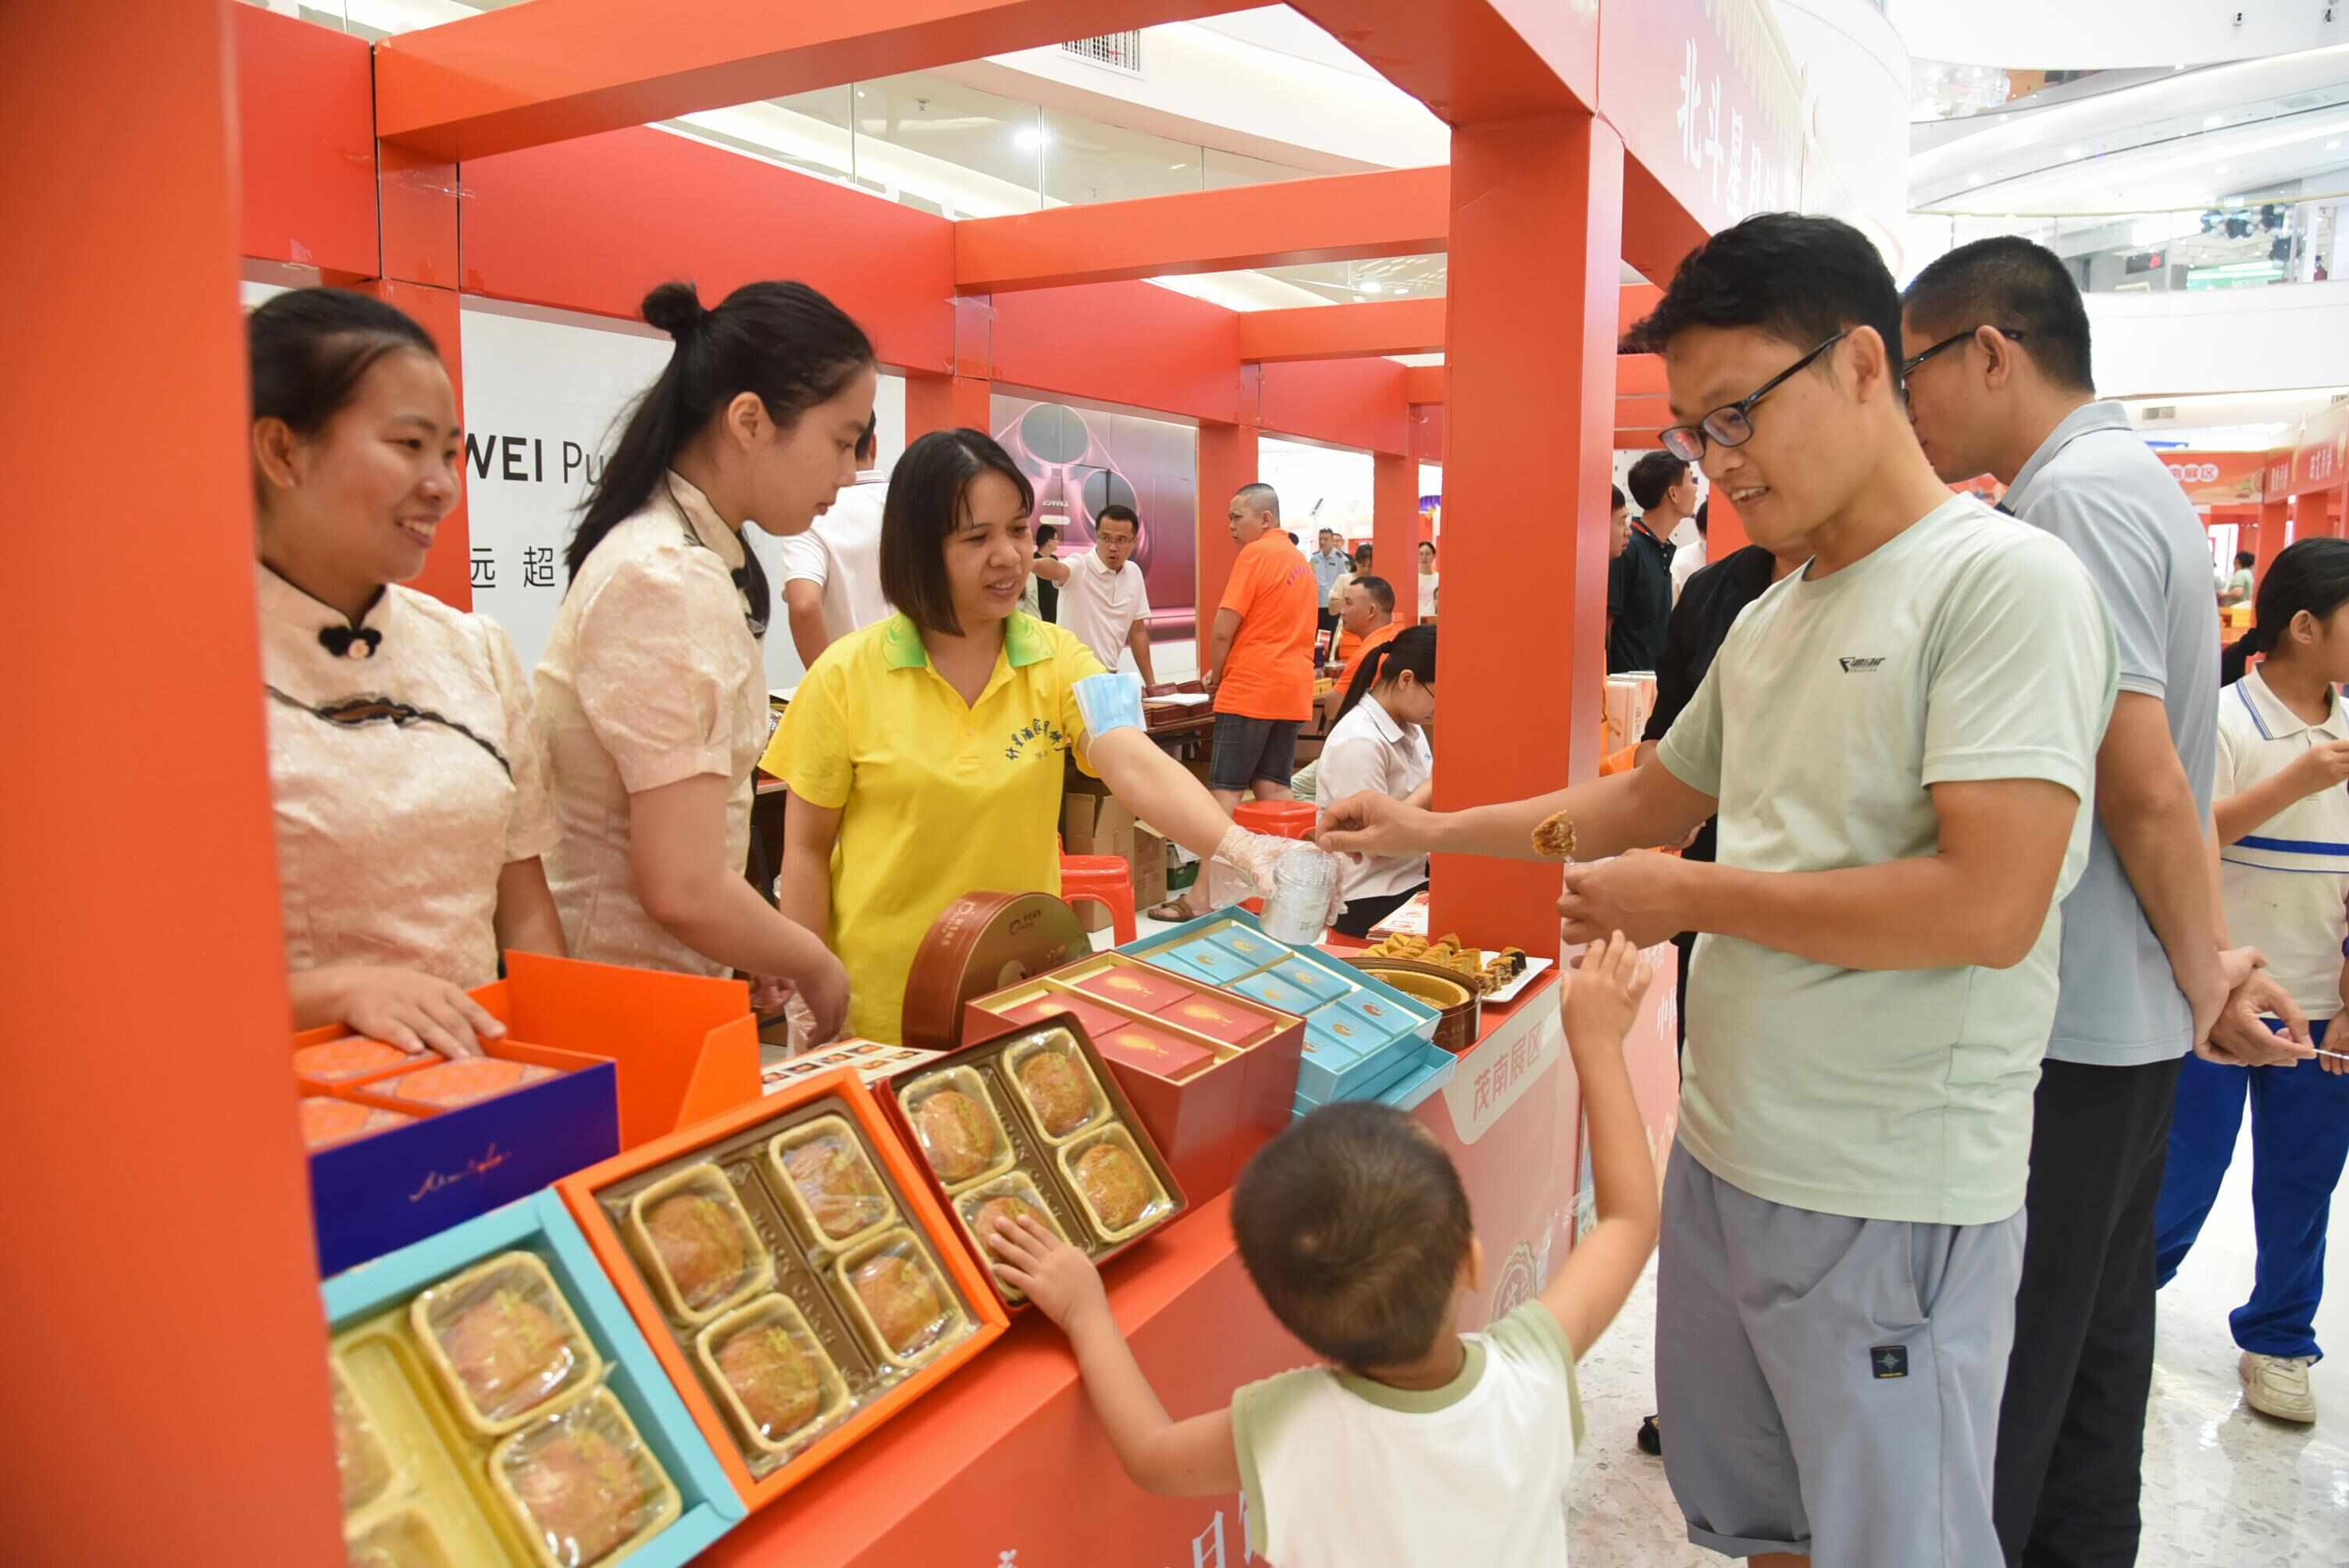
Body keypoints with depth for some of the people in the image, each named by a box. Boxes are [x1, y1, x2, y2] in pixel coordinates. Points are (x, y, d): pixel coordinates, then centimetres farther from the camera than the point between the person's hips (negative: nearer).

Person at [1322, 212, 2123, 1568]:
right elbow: (1651, 799, 21)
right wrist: (1431, 832, 19)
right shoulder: (1768, 618, 9)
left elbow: (1986, 907, -24)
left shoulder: (2007, 581, -15)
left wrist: (1687, 898, -15)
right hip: (1723, 1154, 7)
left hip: (1891, 1202, -7)